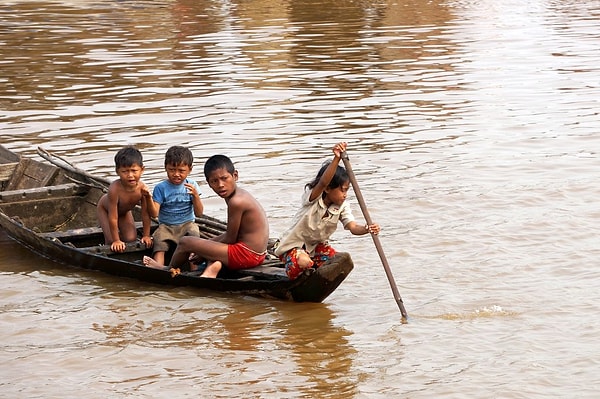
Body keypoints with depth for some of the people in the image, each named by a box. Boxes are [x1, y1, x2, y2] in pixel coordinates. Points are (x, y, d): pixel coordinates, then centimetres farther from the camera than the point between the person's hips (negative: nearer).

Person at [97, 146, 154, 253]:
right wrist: (116, 241, -32)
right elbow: (113, 218, -38)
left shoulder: (142, 188, -34)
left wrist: (146, 236, -15)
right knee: (111, 239, -14)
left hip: (125, 211, 4)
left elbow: (146, 215, -20)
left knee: (131, 238, -4)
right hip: (105, 209, -4)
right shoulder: (114, 189, -45)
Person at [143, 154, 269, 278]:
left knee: (185, 242, -5)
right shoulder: (241, 194, 13)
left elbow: (230, 239, -13)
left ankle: (169, 270, 23)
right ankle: (212, 267, 3)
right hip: (257, 253, 10)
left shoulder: (236, 202, -19)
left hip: (245, 254, -10)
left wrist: (202, 254, -1)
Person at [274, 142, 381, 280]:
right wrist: (336, 159, -62)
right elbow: (323, 183, -47)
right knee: (302, 264, -37)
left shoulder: (342, 207, -9)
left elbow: (353, 227, -24)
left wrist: (367, 229, -49)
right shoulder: (312, 197, -25)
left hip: (316, 245, 6)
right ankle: (298, 257, 2)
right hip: (293, 245, -6)